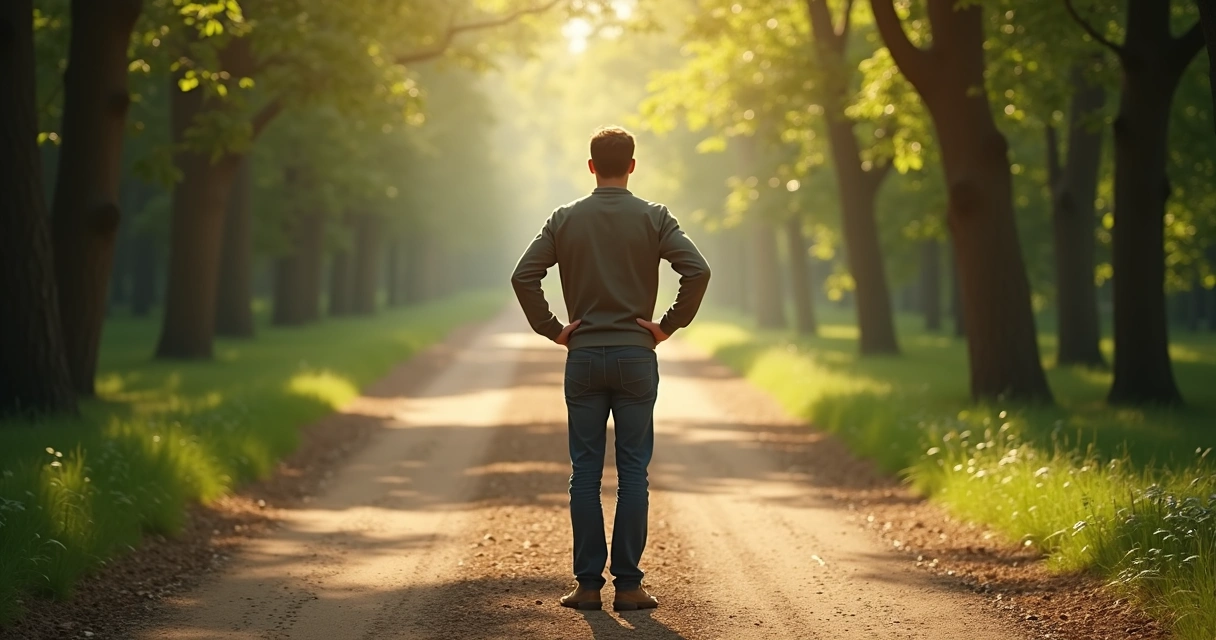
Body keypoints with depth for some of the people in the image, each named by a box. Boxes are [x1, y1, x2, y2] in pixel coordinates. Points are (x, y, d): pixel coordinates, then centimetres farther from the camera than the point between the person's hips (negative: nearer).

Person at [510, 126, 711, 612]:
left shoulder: (566, 219, 2)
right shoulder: (654, 218, -2)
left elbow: (523, 276, -5)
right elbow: (698, 271, -13)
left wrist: (551, 329, 3)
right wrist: (671, 325, -3)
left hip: (583, 358, 1)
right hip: (636, 357, -1)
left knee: (585, 473, 5)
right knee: (633, 472, 3)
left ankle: (588, 584, 5)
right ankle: (628, 585, 2)